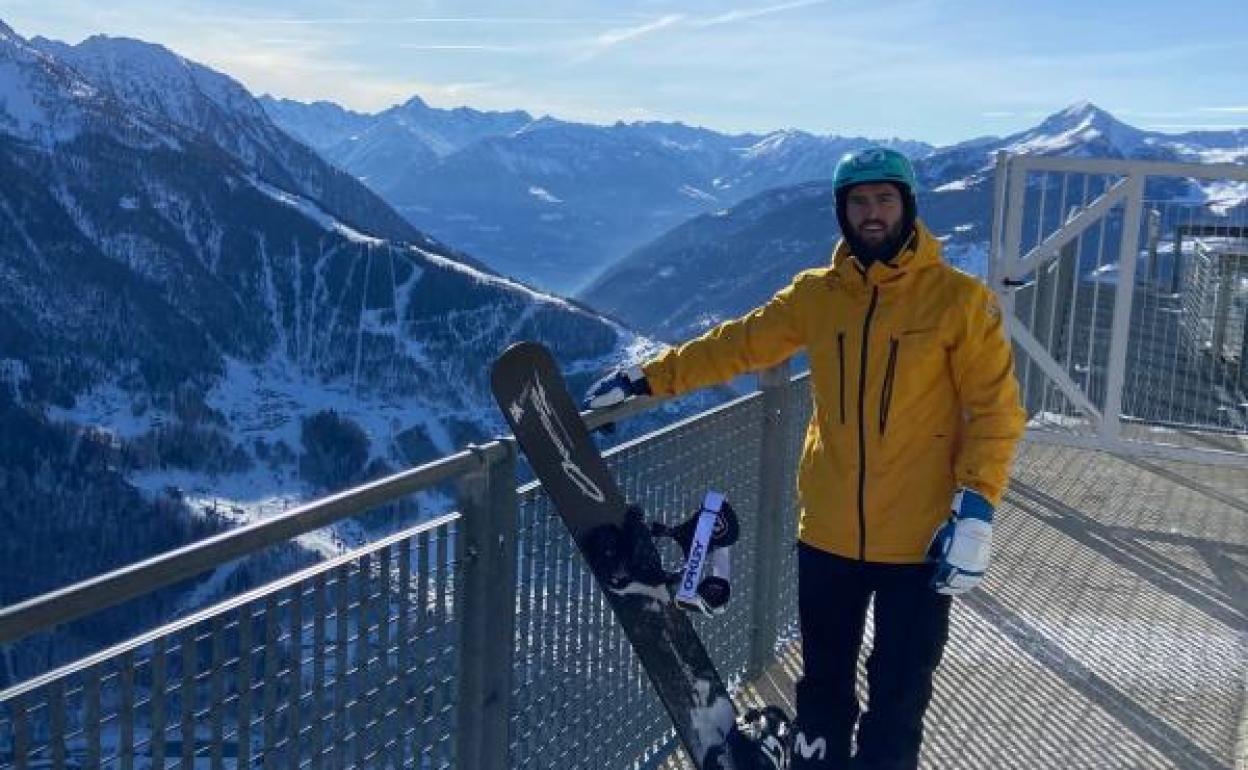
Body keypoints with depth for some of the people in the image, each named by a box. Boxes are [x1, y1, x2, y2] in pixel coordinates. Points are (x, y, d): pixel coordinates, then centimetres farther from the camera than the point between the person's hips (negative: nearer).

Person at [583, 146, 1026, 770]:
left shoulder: (958, 298, -7)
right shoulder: (816, 295, 3)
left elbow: (994, 409, -6)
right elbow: (737, 345, 8)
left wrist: (975, 507, -14)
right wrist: (645, 379, 5)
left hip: (919, 541, -3)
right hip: (828, 533, 3)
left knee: (898, 701, 8)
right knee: (823, 688, 18)